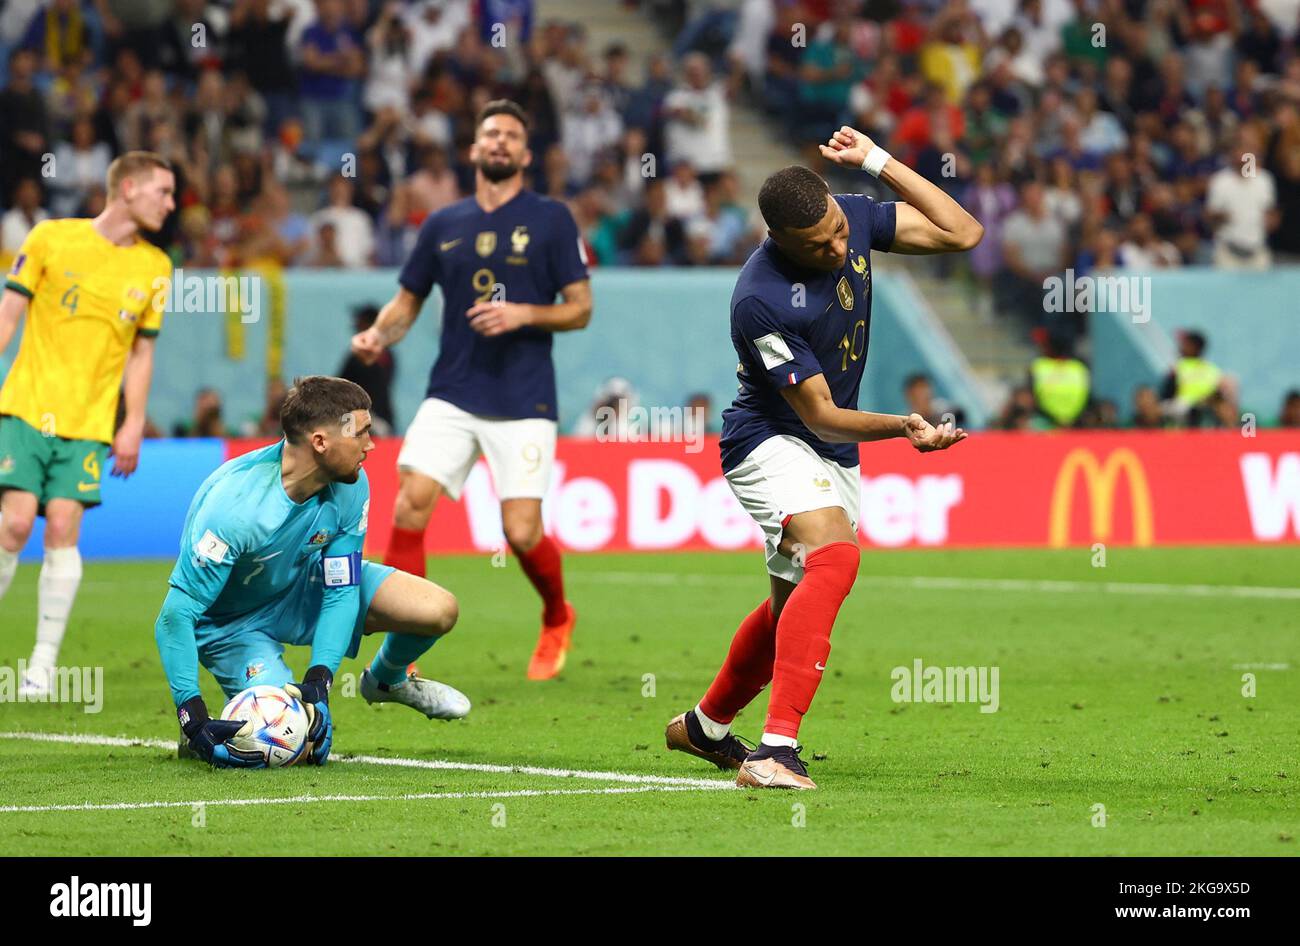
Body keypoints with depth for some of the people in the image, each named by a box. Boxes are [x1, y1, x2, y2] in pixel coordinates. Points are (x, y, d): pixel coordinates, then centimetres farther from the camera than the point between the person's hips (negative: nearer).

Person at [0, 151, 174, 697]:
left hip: (90, 421, 2)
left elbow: (141, 352, 13)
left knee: (63, 528, -7)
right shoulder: (50, 238, -1)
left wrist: (134, 425, 5)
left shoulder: (154, 268, 8)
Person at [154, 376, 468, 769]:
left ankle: (387, 680, 22)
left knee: (438, 610, -11)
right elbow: (174, 617, -35)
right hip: (233, 620, -5)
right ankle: (200, 736, 5)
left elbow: (341, 589, -13)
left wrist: (319, 677, -27)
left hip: (306, 583, 5)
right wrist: (191, 712, -41)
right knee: (299, 744, -26)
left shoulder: (350, 487, -20)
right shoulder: (235, 508, -38)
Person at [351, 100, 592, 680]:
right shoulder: (443, 226, 11)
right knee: (411, 504, -15)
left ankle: (558, 620, 25)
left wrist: (524, 314, -16)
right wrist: (379, 334, -2)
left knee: (522, 532, -7)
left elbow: (580, 308, 2)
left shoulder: (551, 220, 2)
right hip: (452, 395, 3)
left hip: (524, 402, -3)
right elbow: (408, 299, 19)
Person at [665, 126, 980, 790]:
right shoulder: (760, 300, -29)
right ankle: (776, 748, -40)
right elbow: (819, 414, -23)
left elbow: (962, 233, -4)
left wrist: (876, 161, -12)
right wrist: (904, 428, -36)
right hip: (770, 442, -8)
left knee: (795, 604, 18)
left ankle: (705, 725, 41)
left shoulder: (853, 218, -10)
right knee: (833, 557, -32)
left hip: (836, 457, 8)